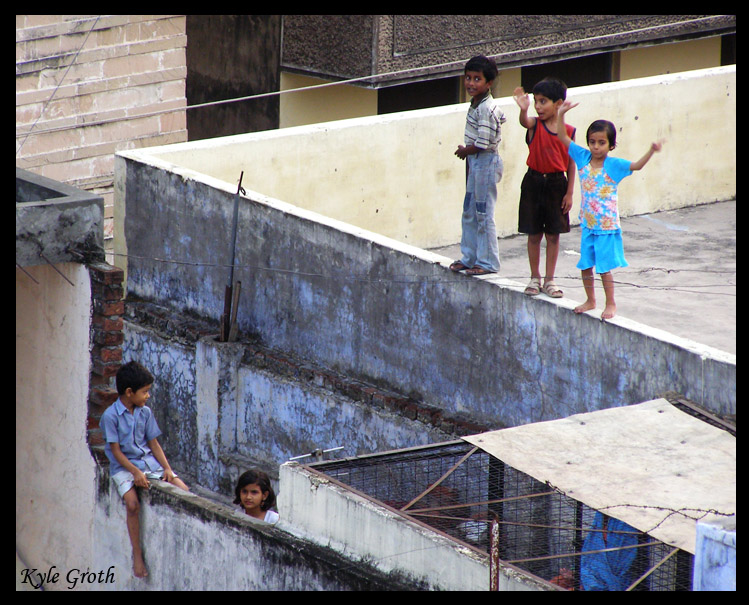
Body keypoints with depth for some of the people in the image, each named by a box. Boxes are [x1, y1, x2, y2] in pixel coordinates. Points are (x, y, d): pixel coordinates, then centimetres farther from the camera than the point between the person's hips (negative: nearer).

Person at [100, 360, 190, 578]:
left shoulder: (145, 412, 7)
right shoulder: (111, 416, -10)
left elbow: (153, 443, 10)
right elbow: (116, 451, -12)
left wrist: (167, 468, -5)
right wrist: (135, 472, -22)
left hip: (148, 461, 5)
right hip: (123, 466, -5)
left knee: (184, 490, -13)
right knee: (132, 503, -29)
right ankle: (137, 554, -21)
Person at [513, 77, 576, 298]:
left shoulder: (568, 132, -4)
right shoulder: (535, 125, -5)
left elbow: (571, 164, 1)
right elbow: (524, 122, -30)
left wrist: (569, 193, -2)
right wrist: (523, 109, -53)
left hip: (556, 184, 0)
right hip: (533, 183, 0)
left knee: (553, 235, 7)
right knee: (534, 234, 7)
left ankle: (549, 280, 16)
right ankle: (535, 278, 19)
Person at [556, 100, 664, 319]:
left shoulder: (613, 165, -11)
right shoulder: (583, 158, 0)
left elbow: (636, 165, -23)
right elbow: (563, 138, 3)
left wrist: (651, 151, -39)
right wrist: (561, 114, -6)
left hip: (607, 227, -5)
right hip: (587, 225, 5)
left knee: (604, 267, -1)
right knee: (585, 266, 12)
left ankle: (611, 304, 13)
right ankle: (590, 300, 30)